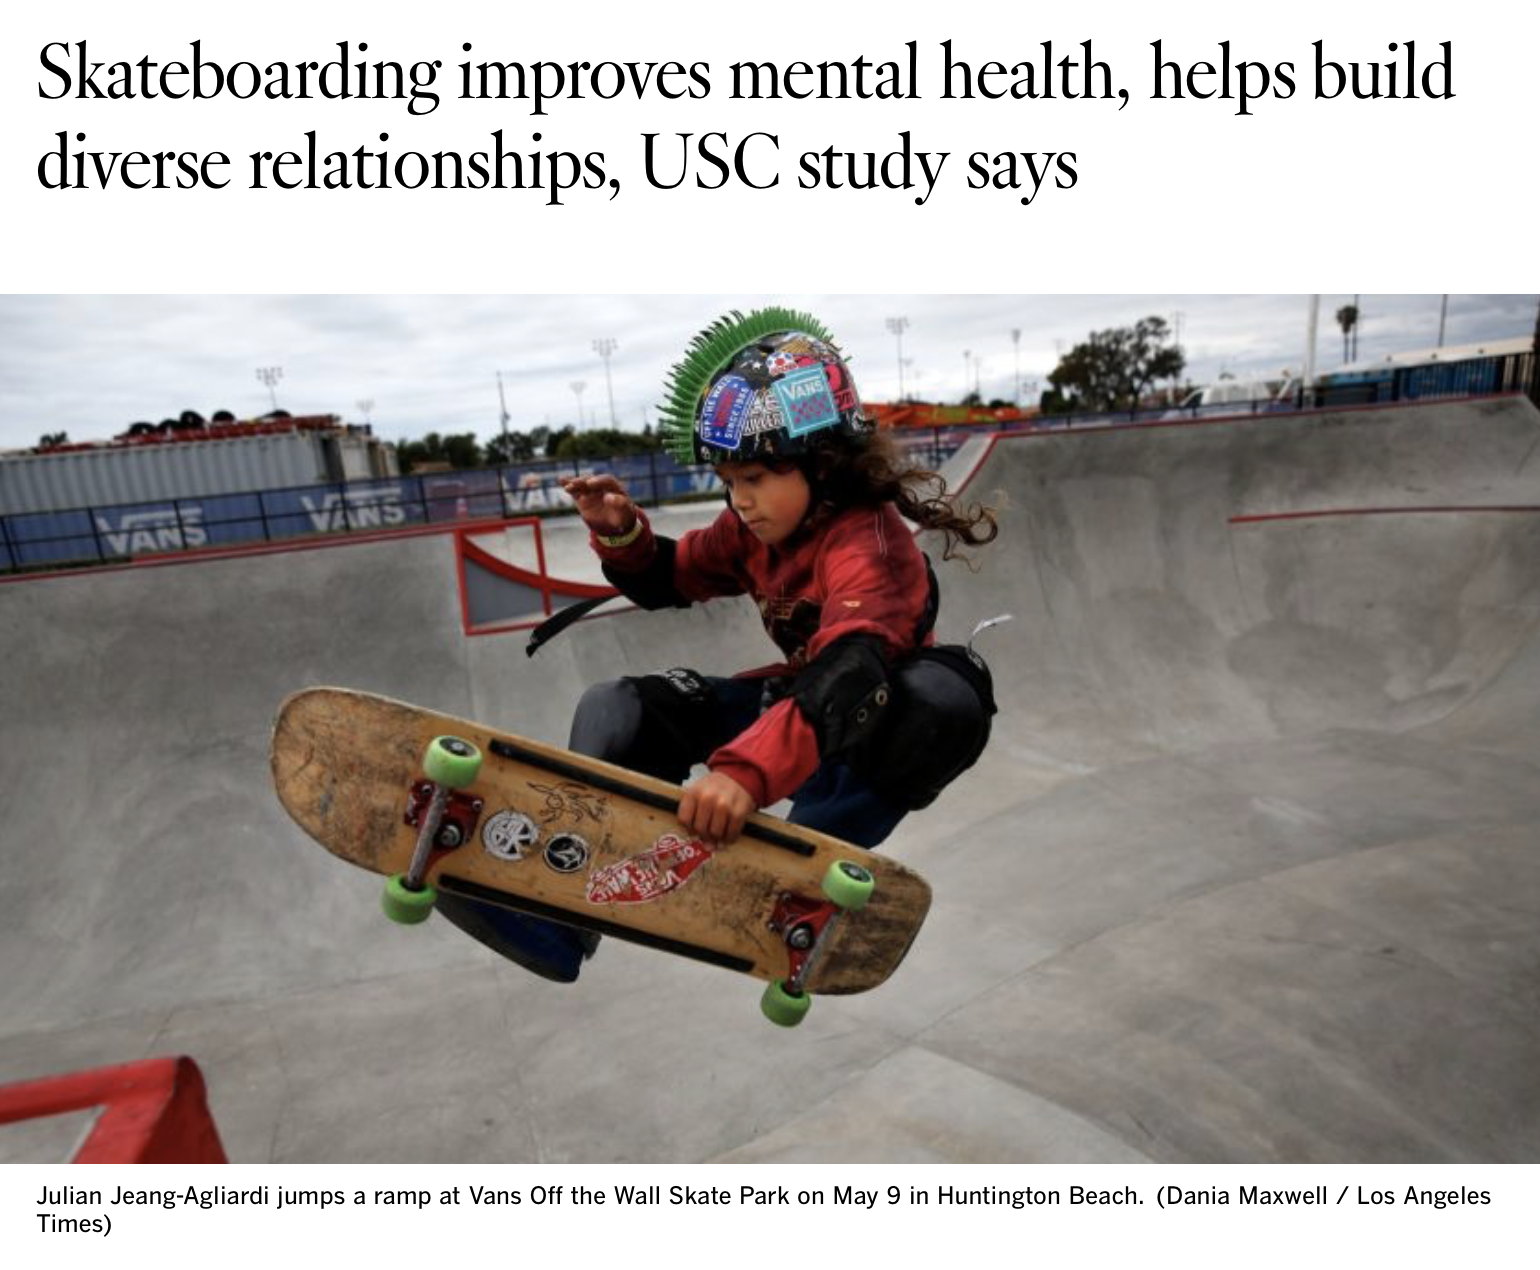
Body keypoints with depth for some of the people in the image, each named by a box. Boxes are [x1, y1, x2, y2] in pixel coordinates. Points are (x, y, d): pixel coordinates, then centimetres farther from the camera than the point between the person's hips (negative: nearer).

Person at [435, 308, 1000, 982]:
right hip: (796, 698, 7)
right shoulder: (754, 528, -3)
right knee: (617, 707, -6)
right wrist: (621, 533, -11)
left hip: (877, 729, -6)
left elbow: (849, 676, -45)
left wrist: (746, 771, -60)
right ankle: (562, 913, -10)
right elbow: (669, 581, 10)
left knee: (947, 694, -42)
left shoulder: (866, 544, -27)